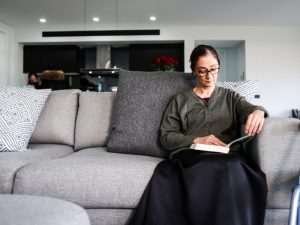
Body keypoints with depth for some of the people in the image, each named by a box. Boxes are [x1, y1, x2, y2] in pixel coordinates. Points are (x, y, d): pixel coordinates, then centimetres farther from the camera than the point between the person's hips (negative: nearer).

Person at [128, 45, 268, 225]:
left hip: (227, 156, 1)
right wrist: (196, 140, -6)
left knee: (234, 171, -38)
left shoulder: (230, 97, 26)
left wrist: (258, 111, -21)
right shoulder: (180, 99, 21)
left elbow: (248, 109, 4)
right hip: (190, 155, -1)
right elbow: (166, 137, 12)